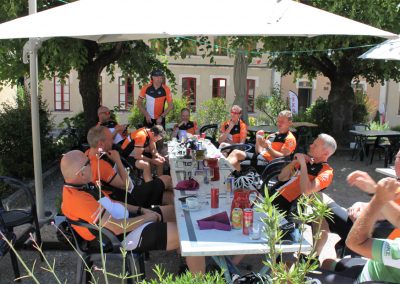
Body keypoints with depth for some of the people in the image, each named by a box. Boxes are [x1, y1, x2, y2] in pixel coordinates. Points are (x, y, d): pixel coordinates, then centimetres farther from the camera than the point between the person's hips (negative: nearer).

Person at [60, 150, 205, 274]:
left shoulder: (75, 188, 4)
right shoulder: (80, 201, -28)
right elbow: (117, 227, -29)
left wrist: (141, 210, 4)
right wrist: (148, 217, -14)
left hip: (125, 218, 11)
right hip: (125, 235, -10)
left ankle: (187, 263, 23)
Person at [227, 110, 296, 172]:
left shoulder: (290, 139, 4)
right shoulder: (272, 136, 28)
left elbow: (282, 157, -11)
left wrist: (267, 147, -21)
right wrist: (258, 140, 6)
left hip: (268, 162, -7)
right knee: (236, 152, -17)